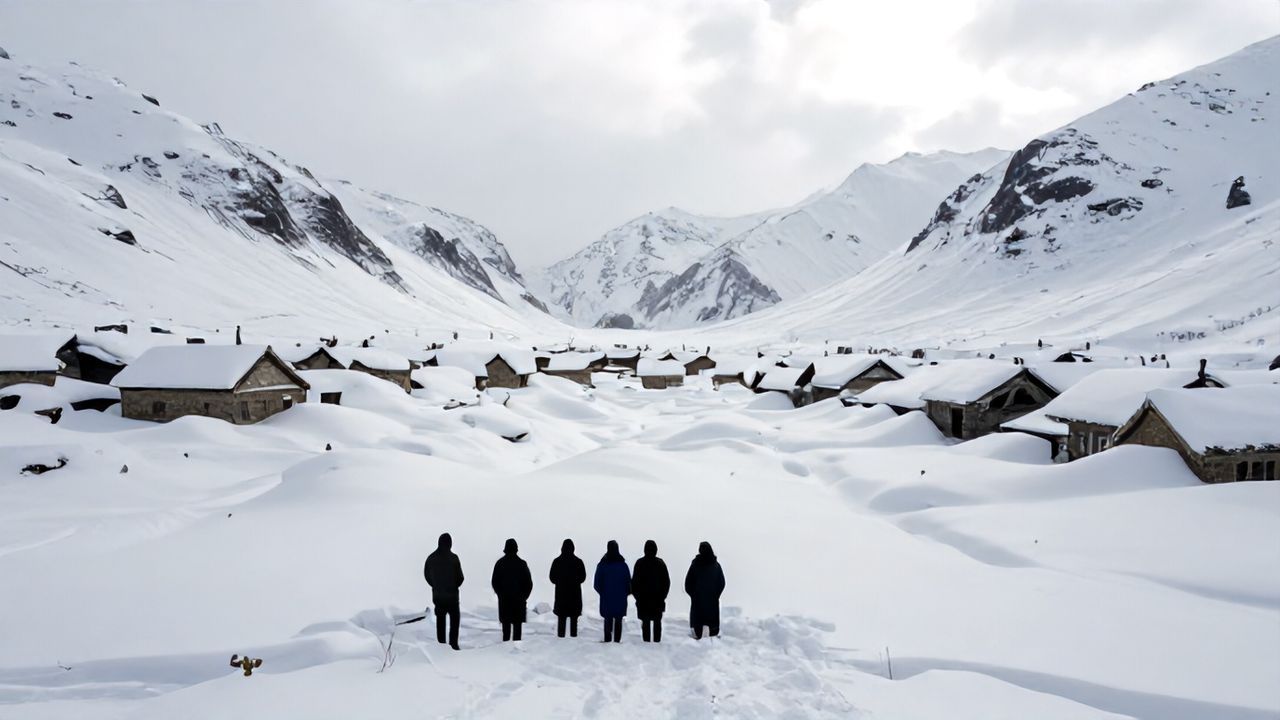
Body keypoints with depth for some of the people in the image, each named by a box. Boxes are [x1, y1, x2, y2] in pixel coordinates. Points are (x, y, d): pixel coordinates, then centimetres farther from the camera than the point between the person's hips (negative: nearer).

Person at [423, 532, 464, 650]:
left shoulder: (431, 558, -4)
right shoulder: (453, 558, -16)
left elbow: (426, 575, 5)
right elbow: (460, 577, -13)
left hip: (437, 595, 4)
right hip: (452, 594, -4)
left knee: (440, 618, 15)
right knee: (454, 618, 9)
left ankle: (441, 643, 18)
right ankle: (453, 643, 1)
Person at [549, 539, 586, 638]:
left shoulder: (557, 561, -5)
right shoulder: (578, 561, -6)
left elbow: (552, 578, 1)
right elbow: (583, 577, 1)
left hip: (561, 593, 0)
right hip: (575, 594, 0)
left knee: (561, 618, 8)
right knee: (574, 618, 7)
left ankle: (560, 635, 5)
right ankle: (573, 635, 5)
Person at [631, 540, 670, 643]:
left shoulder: (640, 563, -7)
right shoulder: (660, 563, -2)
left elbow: (634, 581, -3)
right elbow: (667, 581, 4)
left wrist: (637, 595, 7)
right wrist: (663, 595, 11)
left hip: (643, 599, -1)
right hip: (658, 599, 1)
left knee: (645, 622, 5)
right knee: (657, 622, 9)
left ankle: (646, 641, 3)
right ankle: (657, 640, 7)